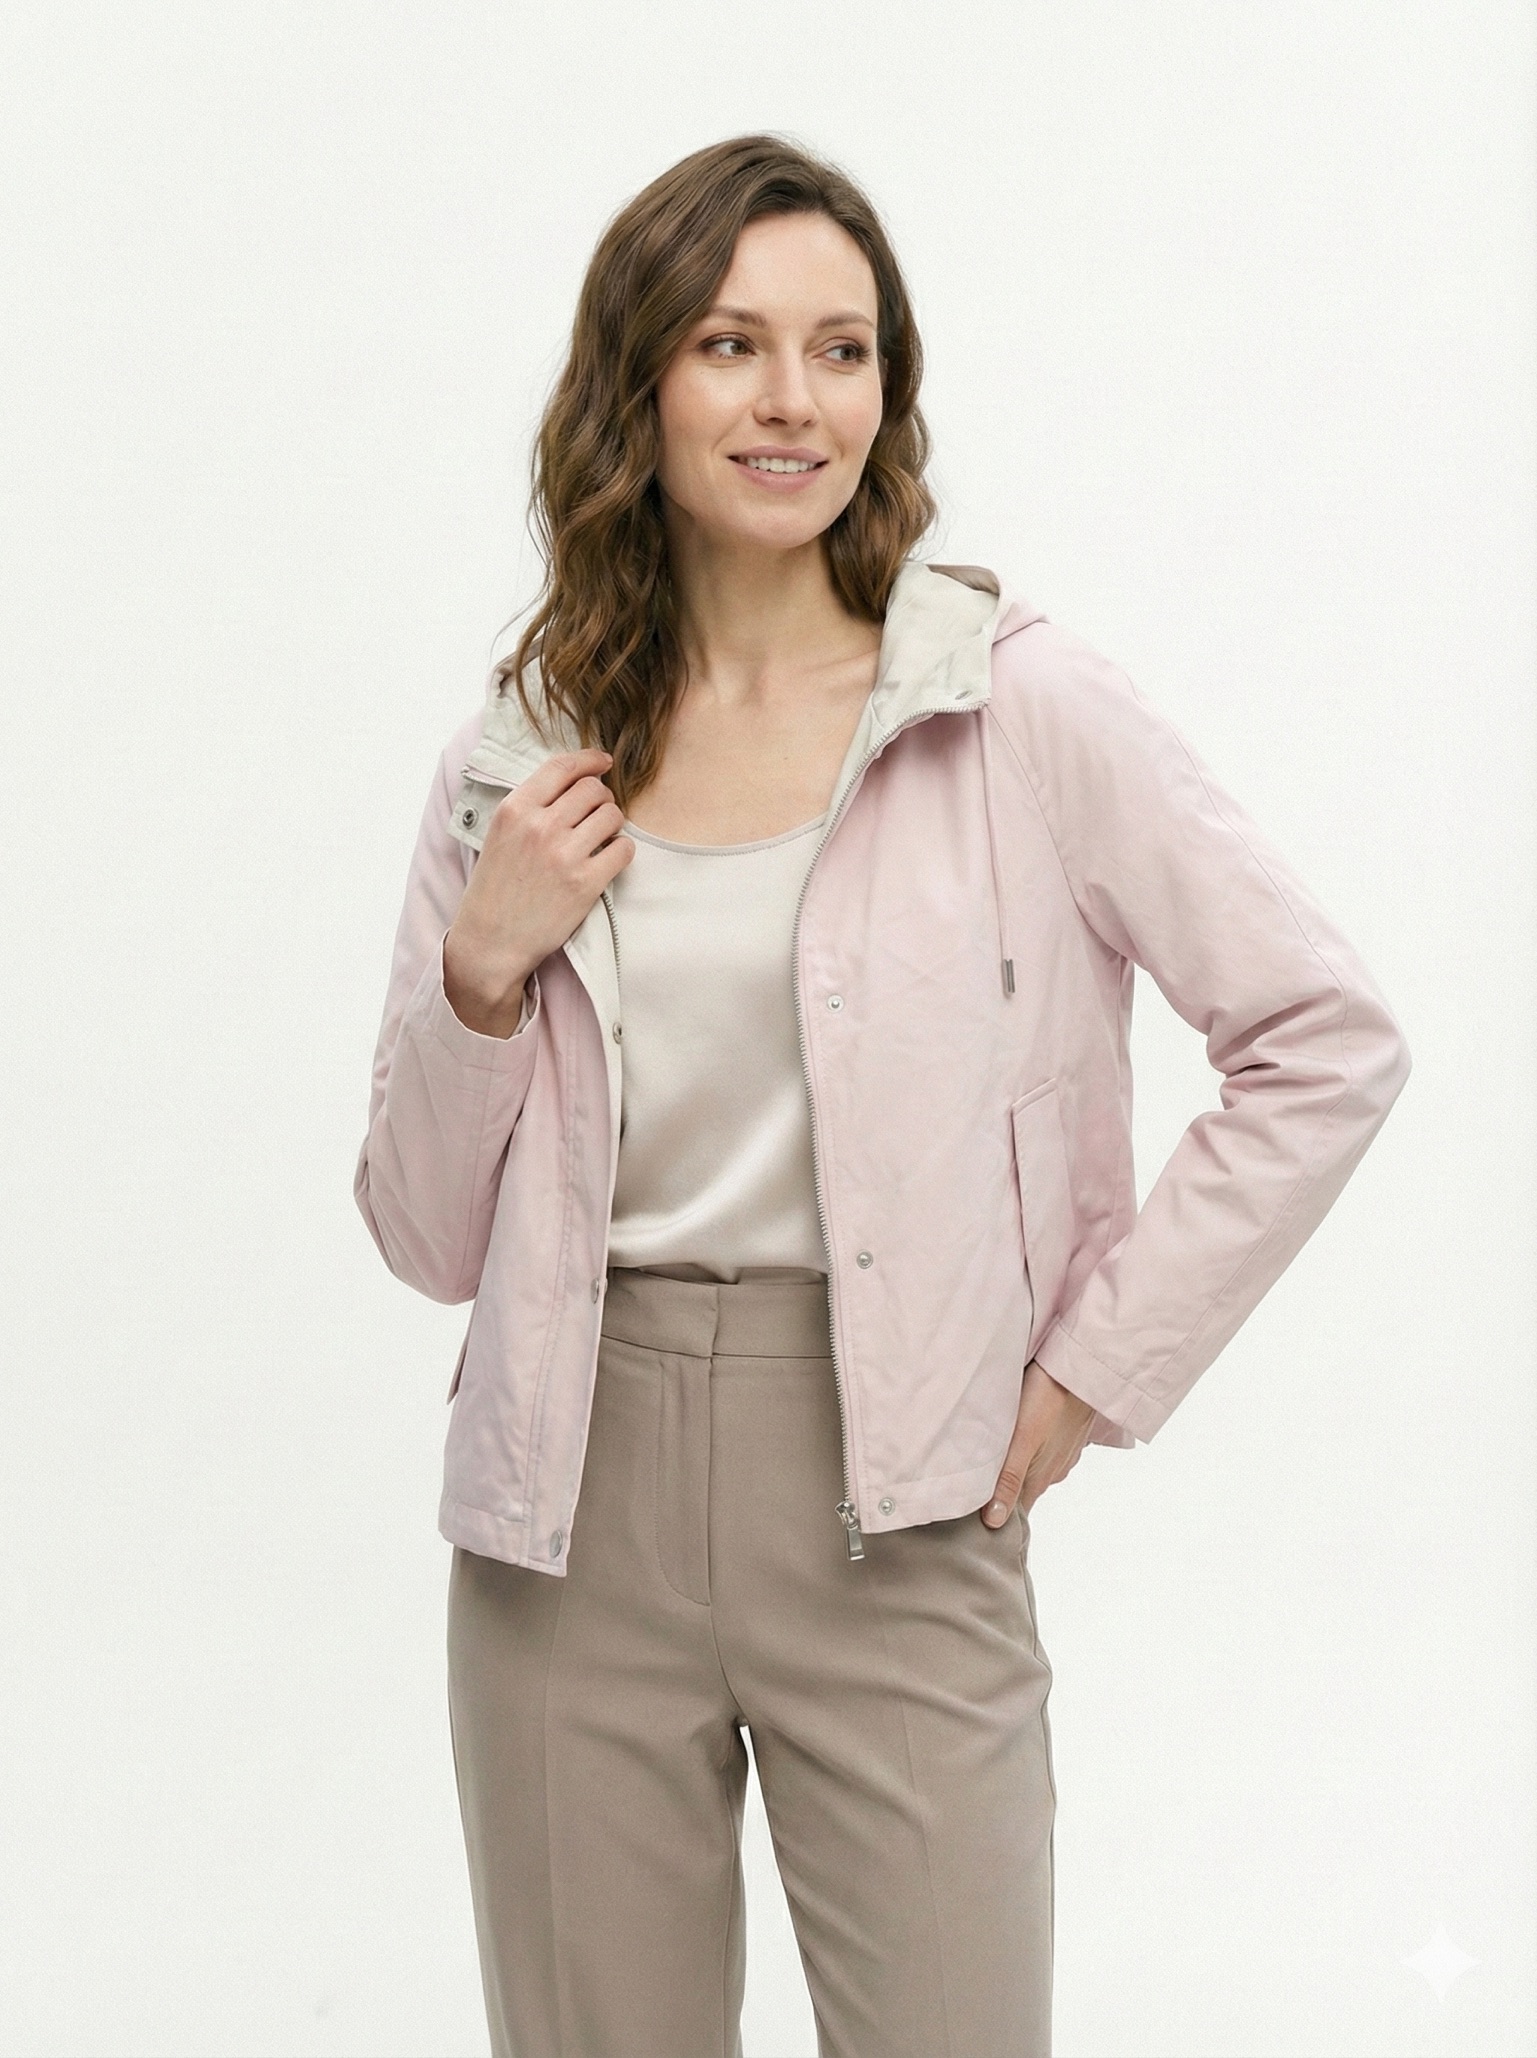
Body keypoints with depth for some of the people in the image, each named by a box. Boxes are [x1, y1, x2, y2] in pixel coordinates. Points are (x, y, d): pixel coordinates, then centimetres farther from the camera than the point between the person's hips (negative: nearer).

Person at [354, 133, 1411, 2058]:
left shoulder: (1019, 705, -5)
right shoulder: (521, 757, 5)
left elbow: (1329, 1041, -3)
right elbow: (426, 1234, 8)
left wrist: (1096, 1366, -5)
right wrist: (483, 966, -8)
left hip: (890, 1515, -2)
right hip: (577, 1494, 3)